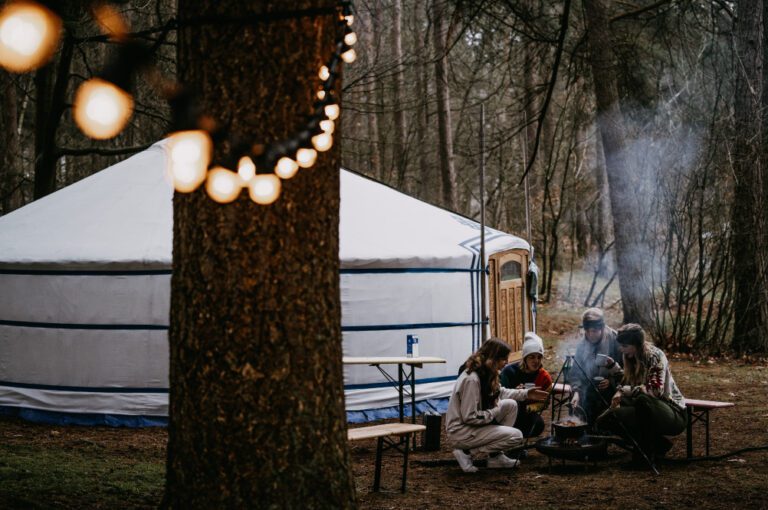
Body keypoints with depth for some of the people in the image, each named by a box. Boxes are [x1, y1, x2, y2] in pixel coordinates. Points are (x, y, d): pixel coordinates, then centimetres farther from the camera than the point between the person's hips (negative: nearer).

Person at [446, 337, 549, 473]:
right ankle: (467, 452, -7)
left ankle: (496, 456, 6)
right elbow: (469, 417, -25)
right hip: (461, 432, -10)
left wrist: (526, 394, 15)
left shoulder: (486, 373, 4)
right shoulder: (471, 379, -26)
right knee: (516, 436, -12)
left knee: (511, 405, 6)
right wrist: (495, 412, -13)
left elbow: (500, 392, 24)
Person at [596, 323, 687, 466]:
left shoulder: (655, 355, -16)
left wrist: (625, 390, -25)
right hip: (648, 411, 8)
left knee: (643, 400, -39)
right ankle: (659, 445, 0)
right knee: (607, 419, -11)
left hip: (674, 414, -8)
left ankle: (647, 453, -20)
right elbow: (626, 384, 16)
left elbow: (655, 390, -27)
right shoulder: (631, 359, 6)